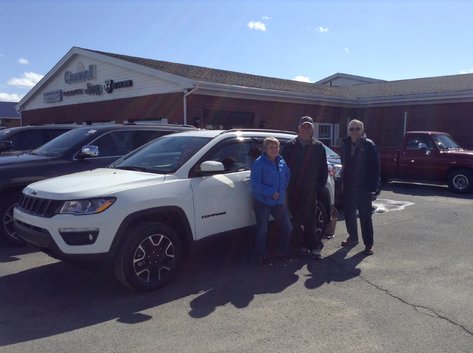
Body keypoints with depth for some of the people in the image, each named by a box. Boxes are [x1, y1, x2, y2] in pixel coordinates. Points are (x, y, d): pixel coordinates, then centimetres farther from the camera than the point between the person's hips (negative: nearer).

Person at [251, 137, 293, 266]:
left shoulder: (281, 162, 6)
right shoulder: (259, 163, -13)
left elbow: (287, 175, 22)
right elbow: (255, 184, -18)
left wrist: (282, 190, 8)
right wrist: (271, 192, -21)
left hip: (279, 201, 6)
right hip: (262, 202, -6)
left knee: (287, 227, 11)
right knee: (262, 231, 4)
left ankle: (283, 252, 31)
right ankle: (263, 257, 20)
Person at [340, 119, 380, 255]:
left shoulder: (369, 145, -8)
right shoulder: (345, 144, 7)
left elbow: (375, 167, -10)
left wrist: (373, 186, -16)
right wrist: (343, 180, 7)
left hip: (364, 187, -5)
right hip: (348, 186, 5)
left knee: (365, 216, 0)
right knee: (349, 213, 13)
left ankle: (368, 244, 7)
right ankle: (353, 237, 30)